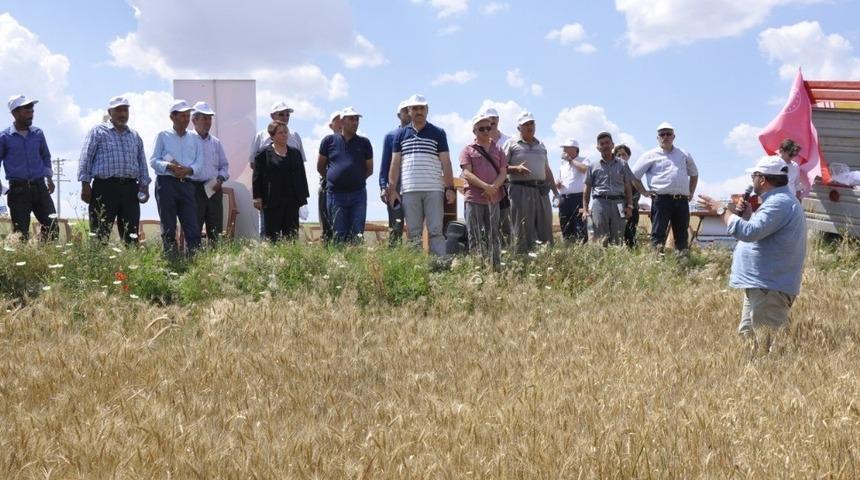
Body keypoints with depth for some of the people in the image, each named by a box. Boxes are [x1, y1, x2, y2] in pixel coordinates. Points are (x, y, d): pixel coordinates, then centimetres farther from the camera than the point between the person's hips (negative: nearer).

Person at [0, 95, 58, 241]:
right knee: (21, 232, -2)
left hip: (39, 186, 3)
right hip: (18, 189, -3)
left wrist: (49, 177, 15)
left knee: (52, 225, -5)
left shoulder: (38, 133, 9)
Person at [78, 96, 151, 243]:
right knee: (100, 233, -5)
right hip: (105, 187, -4)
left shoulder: (135, 136, 20)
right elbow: (86, 158, 0)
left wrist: (144, 186, 9)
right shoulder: (98, 132, 5)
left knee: (131, 234, 4)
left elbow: (142, 163, 21)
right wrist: (85, 184, -8)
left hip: (130, 188, 5)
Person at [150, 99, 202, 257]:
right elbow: (154, 160, 2)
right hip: (166, 183, -3)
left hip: (186, 184, 3)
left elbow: (199, 161, 8)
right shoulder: (163, 136, 9)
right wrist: (169, 166, -17)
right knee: (168, 227, 0)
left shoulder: (193, 139, 17)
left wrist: (188, 170, -13)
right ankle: (171, 259, 2)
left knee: (193, 226, -5)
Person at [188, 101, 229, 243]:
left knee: (215, 231, 6)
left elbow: (224, 165, 18)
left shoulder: (215, 142, 16)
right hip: (194, 188, -5)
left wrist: (220, 179, 2)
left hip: (214, 189, 5)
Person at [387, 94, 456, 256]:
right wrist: (392, 189, 4)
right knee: (413, 233, 3)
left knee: (436, 232, -5)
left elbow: (446, 162, 5)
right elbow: (395, 164, 12)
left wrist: (450, 188, -3)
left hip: (434, 189, -2)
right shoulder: (401, 135, 13)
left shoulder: (438, 133, 8)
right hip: (409, 191, 2)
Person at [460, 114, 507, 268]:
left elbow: (503, 172, 6)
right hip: (474, 199, -3)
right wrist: (485, 186, -19)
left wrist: (494, 187, -13)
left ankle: (497, 267, 6)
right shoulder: (468, 150, 7)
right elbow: (467, 173, -5)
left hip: (493, 199, 3)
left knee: (493, 236, 5)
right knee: (475, 237, -3)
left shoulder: (497, 150, 15)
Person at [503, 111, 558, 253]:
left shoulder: (540, 145, 20)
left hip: (541, 191, 6)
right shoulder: (512, 144, 2)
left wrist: (556, 191, 22)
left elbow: (547, 170, 24)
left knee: (546, 228, 5)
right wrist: (516, 169, -19)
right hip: (521, 190, -5)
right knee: (521, 231, -6)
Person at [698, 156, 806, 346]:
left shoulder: (779, 203, -19)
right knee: (747, 336, 18)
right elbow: (760, 232, 24)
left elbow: (749, 232, -29)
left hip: (770, 288, -12)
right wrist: (746, 214, 8)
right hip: (760, 284, 12)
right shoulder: (778, 200, 17)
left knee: (768, 342, -11)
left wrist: (721, 210, -18)